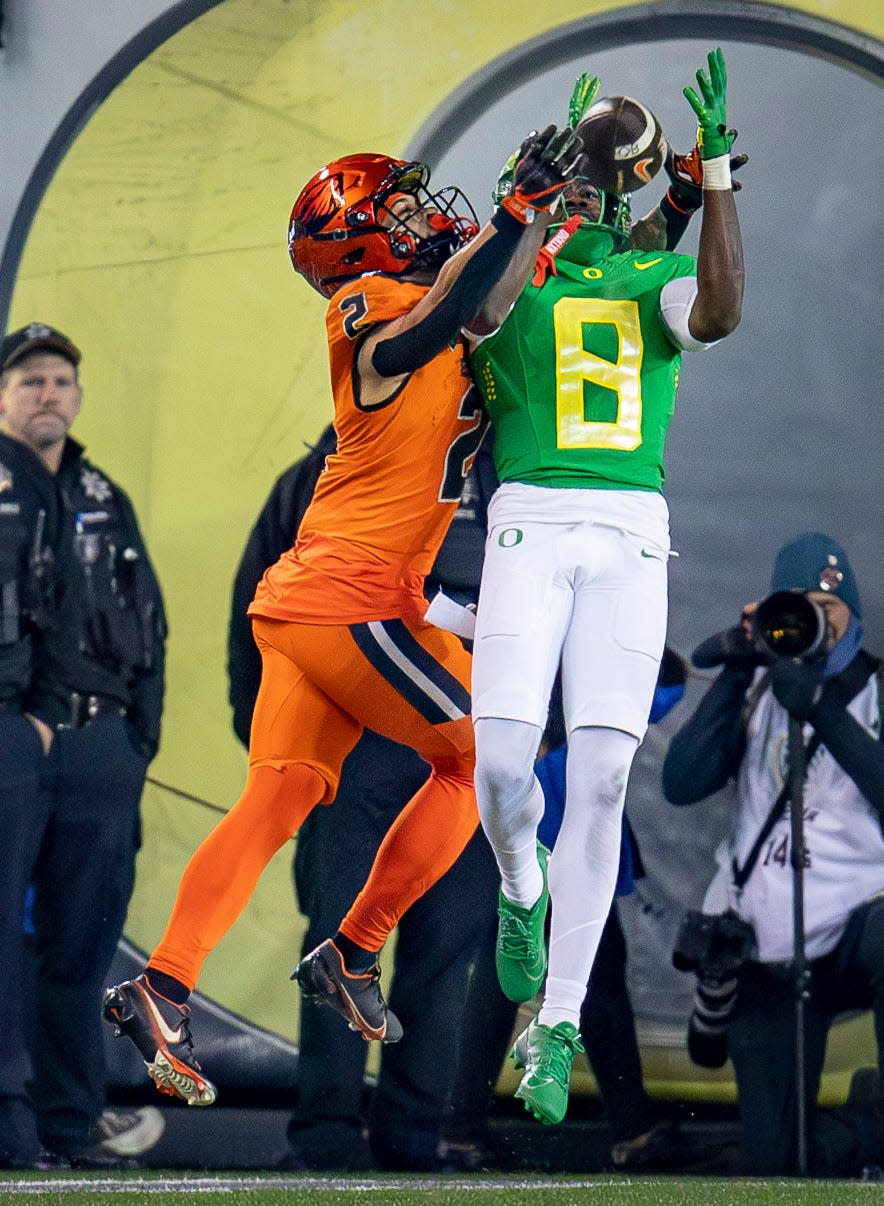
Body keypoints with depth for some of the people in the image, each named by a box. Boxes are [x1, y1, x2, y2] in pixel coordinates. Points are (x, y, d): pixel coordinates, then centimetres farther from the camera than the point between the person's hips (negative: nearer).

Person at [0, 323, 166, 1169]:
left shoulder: (105, 504, 19)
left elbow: (148, 627, 21)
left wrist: (139, 734, 11)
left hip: (97, 743, 5)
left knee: (82, 939, 5)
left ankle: (72, 1117, 9)